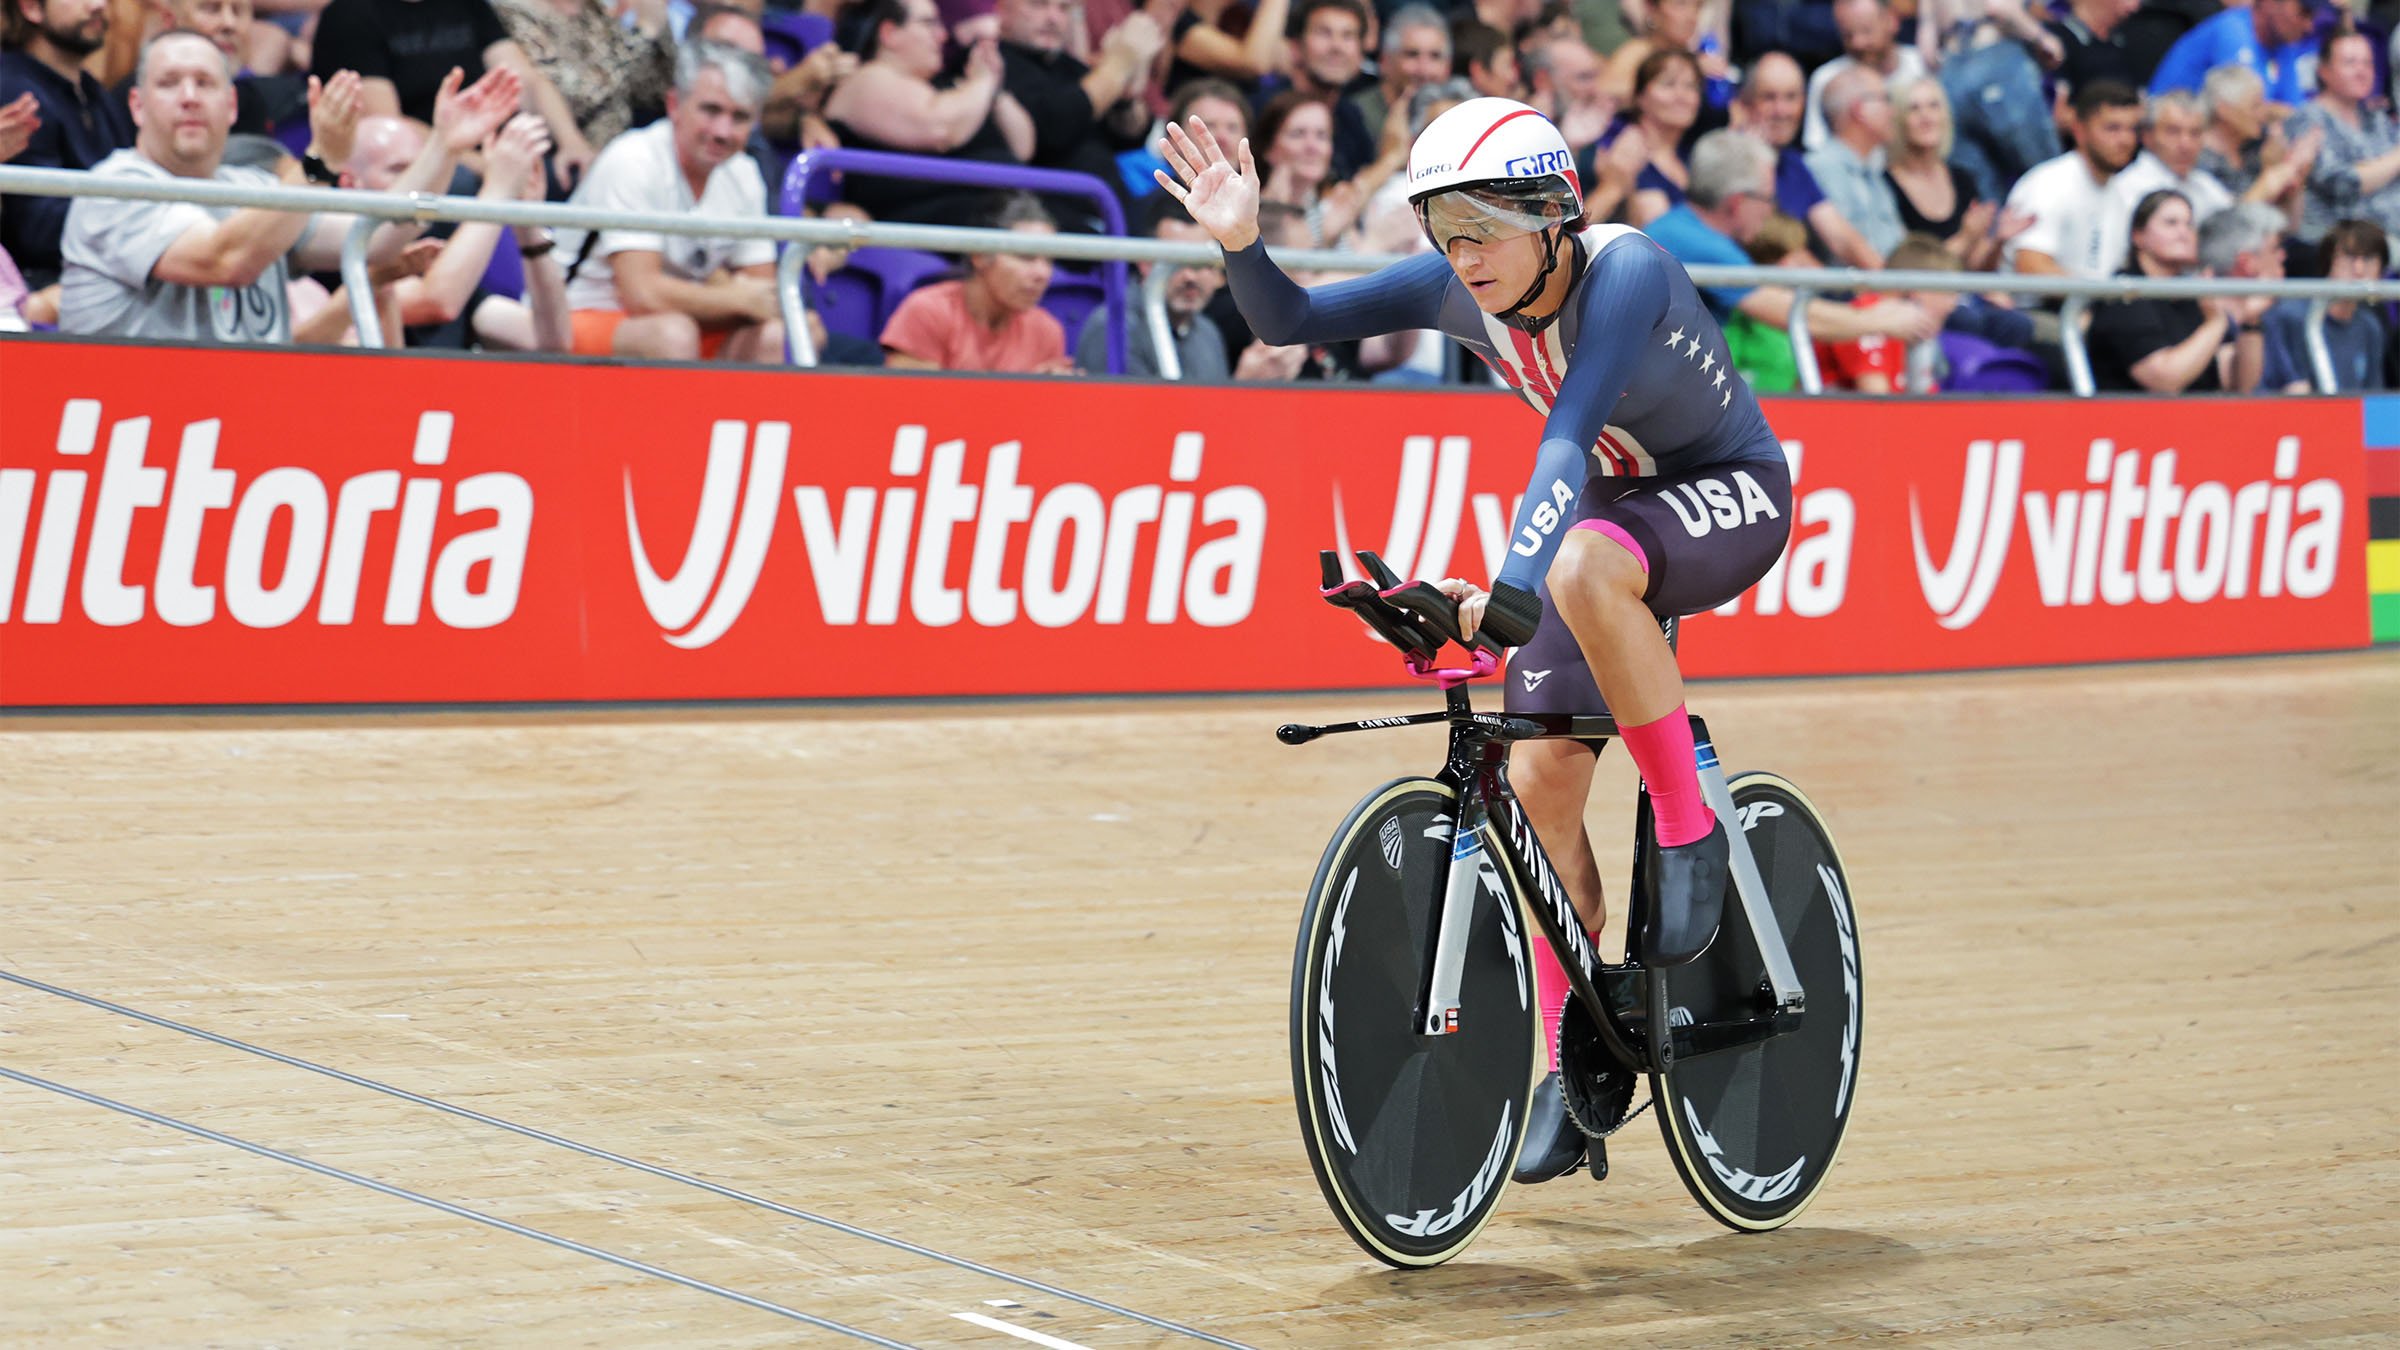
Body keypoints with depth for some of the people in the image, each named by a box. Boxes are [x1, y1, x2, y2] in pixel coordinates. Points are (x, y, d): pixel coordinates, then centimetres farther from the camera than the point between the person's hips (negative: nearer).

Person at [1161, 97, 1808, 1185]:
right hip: (1605, 511, 7)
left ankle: (1688, 831, -20)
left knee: (1581, 570, -39)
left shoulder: (1625, 274, -31)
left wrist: (1510, 589, -55)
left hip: (1729, 496, -7)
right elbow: (1286, 321, -12)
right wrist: (1239, 241, -33)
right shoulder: (1456, 288, -13)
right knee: (1538, 779, -4)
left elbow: (1568, 436, -43)